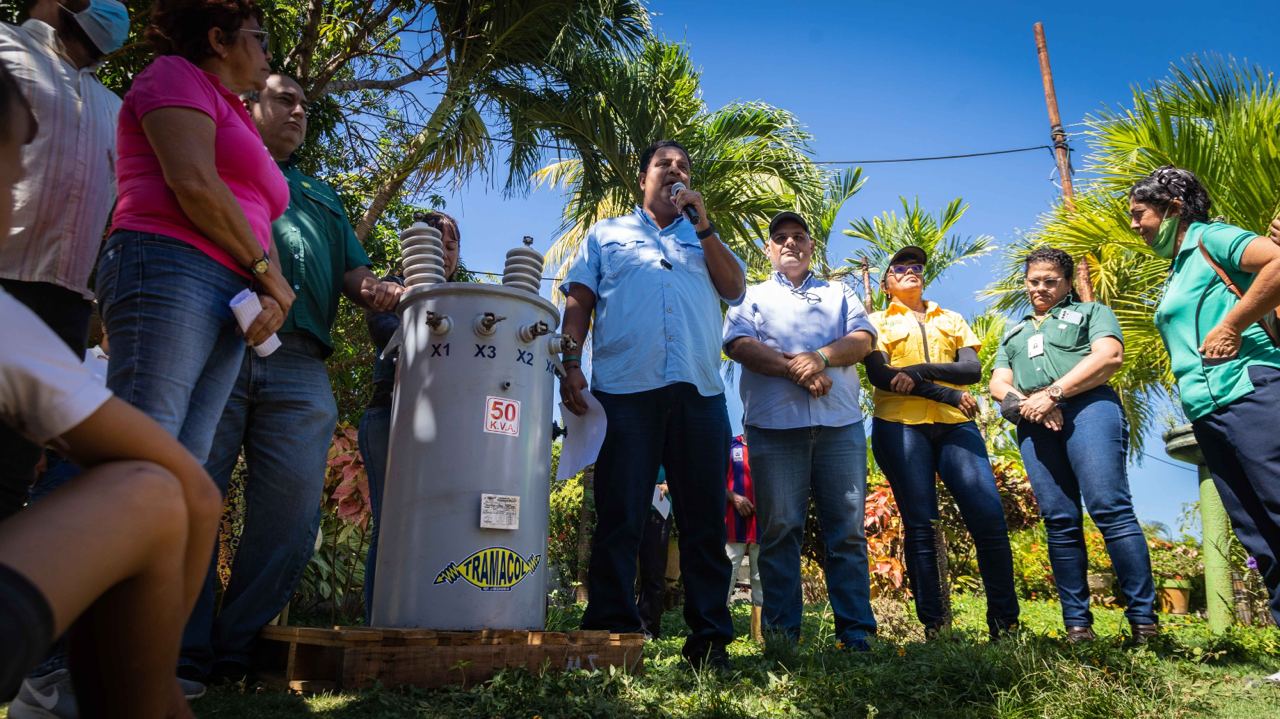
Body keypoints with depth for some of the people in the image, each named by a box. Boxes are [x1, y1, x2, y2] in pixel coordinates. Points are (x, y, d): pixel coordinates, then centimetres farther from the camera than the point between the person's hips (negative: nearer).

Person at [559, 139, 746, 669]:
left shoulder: (704, 239, 26)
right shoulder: (607, 234, 20)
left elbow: (735, 289, 9)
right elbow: (578, 302, 10)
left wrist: (703, 227, 4)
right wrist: (571, 365, -4)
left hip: (699, 391, 2)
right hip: (624, 388, -2)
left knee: (704, 520, 3)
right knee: (619, 518, -3)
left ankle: (709, 639, 11)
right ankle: (610, 634, 5)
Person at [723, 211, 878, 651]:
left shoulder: (839, 294, 24)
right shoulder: (752, 296, 19)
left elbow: (863, 339, 7)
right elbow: (738, 343, 0)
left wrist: (821, 357, -12)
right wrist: (795, 369, -12)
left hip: (840, 422, 2)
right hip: (774, 425, -1)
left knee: (848, 528, -1)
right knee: (779, 529, -2)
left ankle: (856, 631, 5)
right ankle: (781, 631, 5)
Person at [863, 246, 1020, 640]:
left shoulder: (951, 320, 22)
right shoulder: (877, 322, 13)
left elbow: (973, 370, 6)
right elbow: (878, 375, -4)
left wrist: (921, 371, -10)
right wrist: (946, 393, -9)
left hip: (955, 424, 2)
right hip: (900, 425, -2)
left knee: (989, 517, -9)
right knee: (919, 525, -5)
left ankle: (1005, 621, 3)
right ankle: (933, 625, 1)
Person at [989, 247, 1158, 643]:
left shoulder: (1091, 311, 20)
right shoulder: (1013, 333, 32)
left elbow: (1109, 356, 0)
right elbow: (998, 384, 19)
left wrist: (1053, 394, -10)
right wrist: (1027, 403, -4)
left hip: (1088, 407, -3)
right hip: (1035, 424, 4)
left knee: (1111, 509, -15)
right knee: (1060, 522, -2)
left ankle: (1144, 618, -11)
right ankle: (1077, 623, -2)